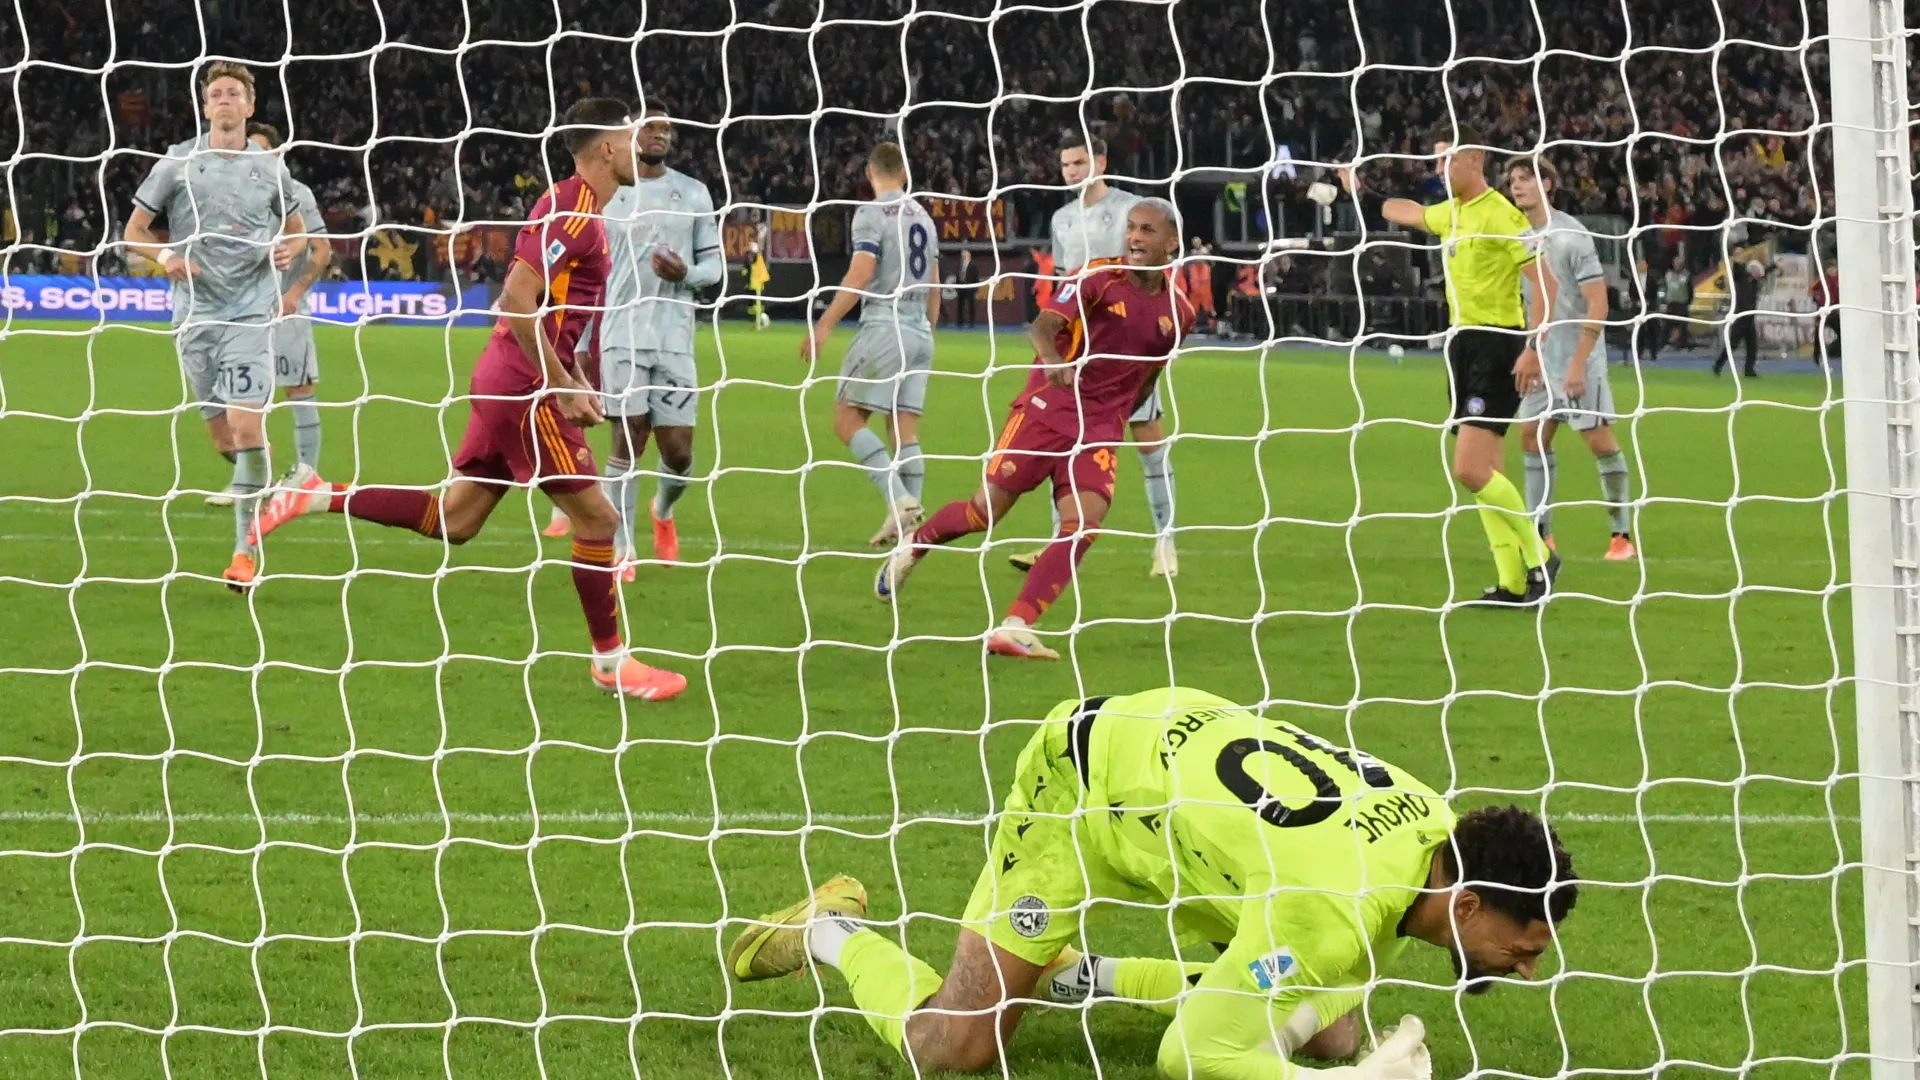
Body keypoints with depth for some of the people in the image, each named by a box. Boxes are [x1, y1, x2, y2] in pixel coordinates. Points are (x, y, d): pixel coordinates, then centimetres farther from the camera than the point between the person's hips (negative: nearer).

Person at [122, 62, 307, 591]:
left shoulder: (269, 167, 7)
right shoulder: (178, 162, 4)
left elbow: (297, 227, 21)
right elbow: (134, 232, 7)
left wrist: (288, 249, -3)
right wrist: (165, 255, -13)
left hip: (251, 313, -1)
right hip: (195, 314, 1)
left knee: (246, 428, -16)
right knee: (223, 439, 2)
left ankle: (245, 551, -10)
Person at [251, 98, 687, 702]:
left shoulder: (579, 210, 16)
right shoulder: (570, 211, -15)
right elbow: (518, 300, -22)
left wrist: (572, 380, 19)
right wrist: (561, 385, -21)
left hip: (505, 381, 10)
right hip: (528, 387, -10)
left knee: (452, 521, 11)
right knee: (596, 517, -3)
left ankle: (314, 498, 12)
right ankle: (611, 663, 6)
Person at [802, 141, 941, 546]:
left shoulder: (872, 213, -5)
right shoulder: (923, 217, 16)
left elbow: (860, 275, -15)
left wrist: (824, 326, -14)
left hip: (884, 327, -7)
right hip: (919, 331, 7)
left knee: (847, 421, -5)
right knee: (905, 430, 6)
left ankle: (900, 498, -20)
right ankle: (908, 524, 0)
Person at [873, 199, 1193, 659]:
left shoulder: (1178, 313, 6)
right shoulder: (1099, 277, -8)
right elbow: (1043, 325, -22)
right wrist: (1052, 359, -43)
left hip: (1099, 430, 3)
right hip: (1047, 408, -3)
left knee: (1084, 525, -18)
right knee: (986, 510, -5)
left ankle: (1014, 629, -20)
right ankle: (913, 546, 27)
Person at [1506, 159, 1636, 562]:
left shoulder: (1572, 236, -14)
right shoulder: (1520, 237, 8)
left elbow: (1597, 306, -17)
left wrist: (1578, 363, -20)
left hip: (1579, 355, -7)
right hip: (1542, 357, 7)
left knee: (1600, 439, -7)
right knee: (1533, 438, 5)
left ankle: (1623, 535, -1)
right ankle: (1540, 534, 11)